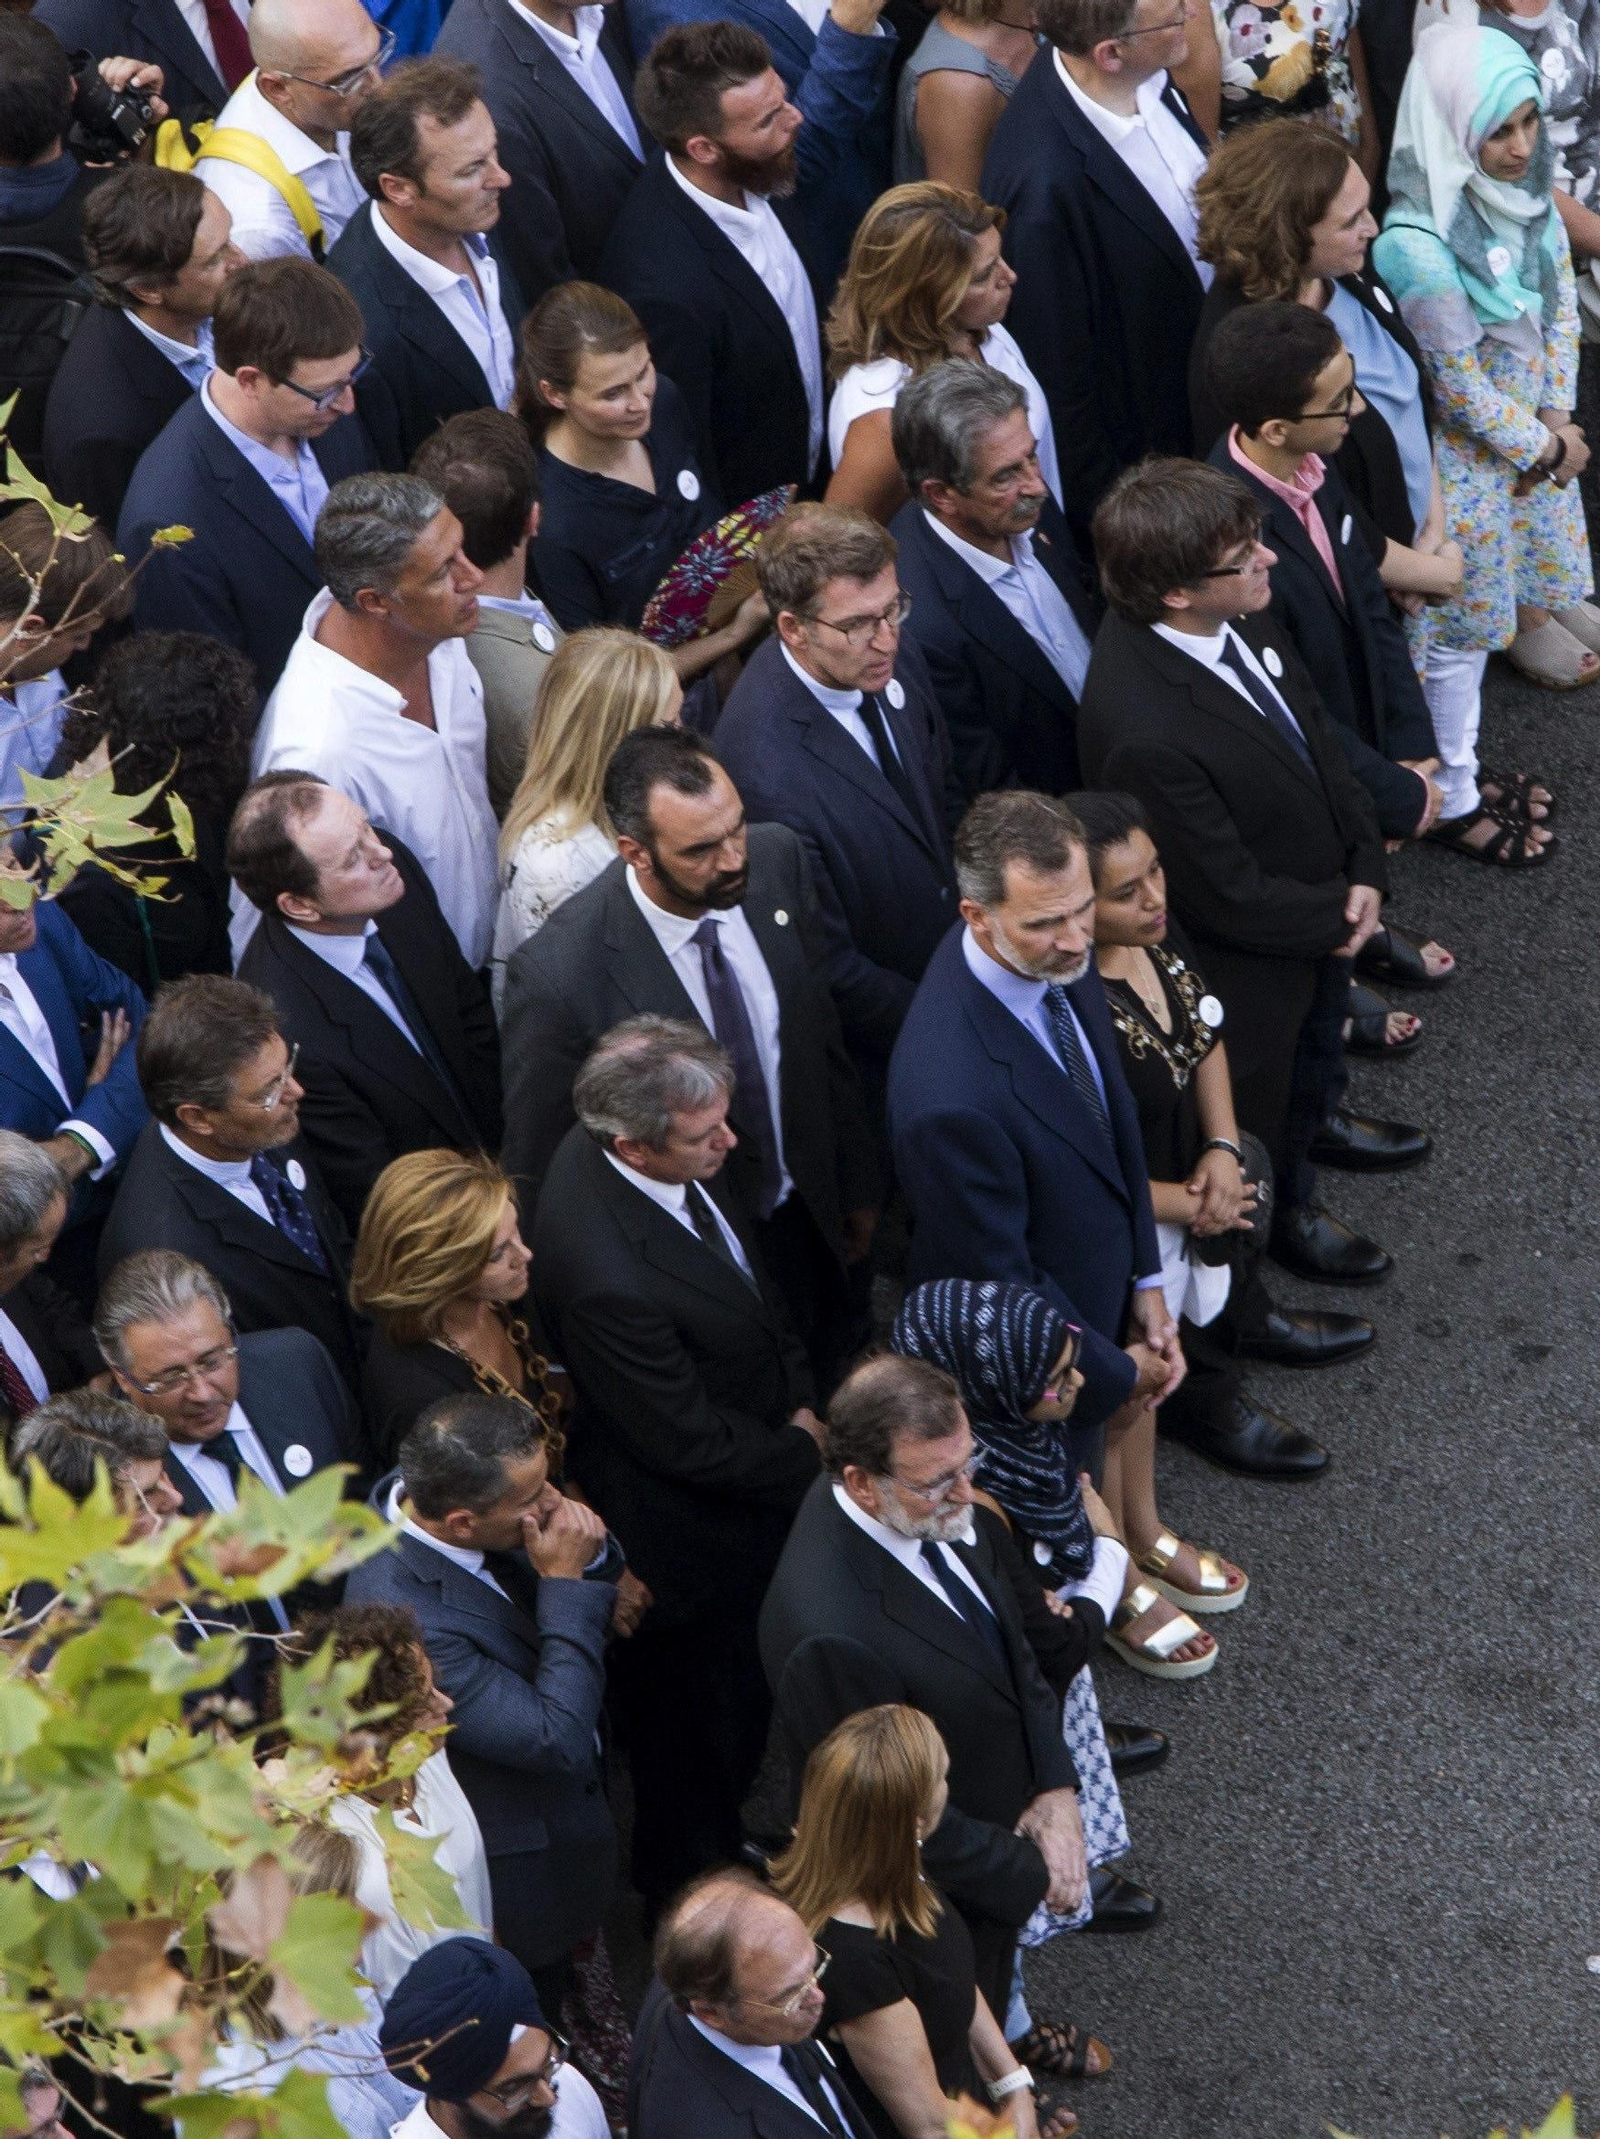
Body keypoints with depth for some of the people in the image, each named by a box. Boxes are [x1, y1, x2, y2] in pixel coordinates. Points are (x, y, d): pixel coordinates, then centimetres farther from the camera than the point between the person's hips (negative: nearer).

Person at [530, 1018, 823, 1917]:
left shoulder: (673, 1160, -16)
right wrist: (811, 1453, -13)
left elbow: (748, 1271, 6)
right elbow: (693, 1441, -28)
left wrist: (798, 1397, -2)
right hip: (687, 1531, -8)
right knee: (694, 1731, 18)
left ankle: (731, 1836, 58)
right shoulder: (608, 1275, -43)